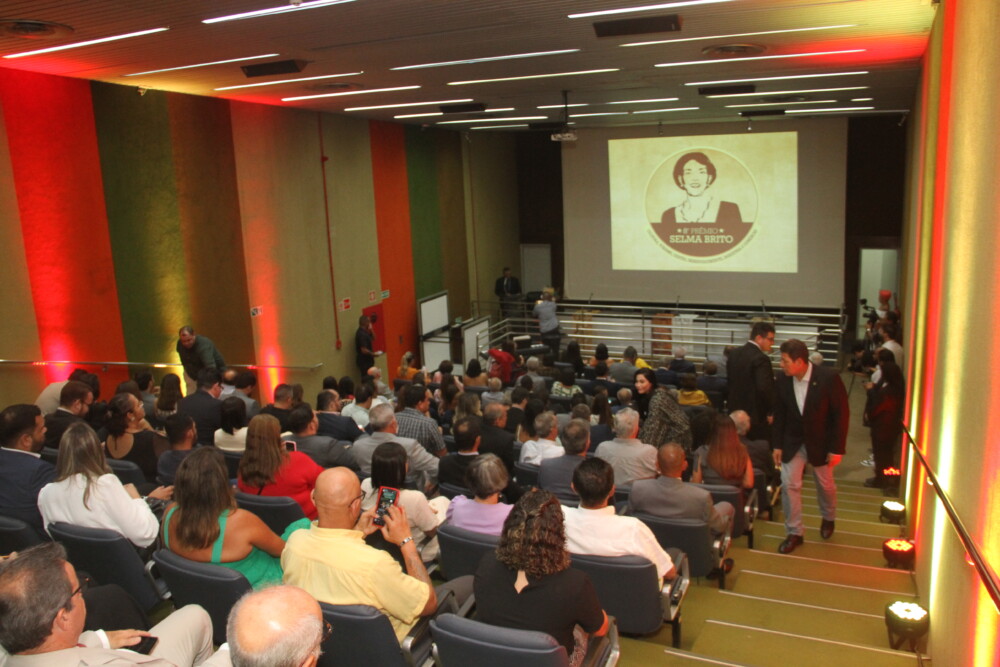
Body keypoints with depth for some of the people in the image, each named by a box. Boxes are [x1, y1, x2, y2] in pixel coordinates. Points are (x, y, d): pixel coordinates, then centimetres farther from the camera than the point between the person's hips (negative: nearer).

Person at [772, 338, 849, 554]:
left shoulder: (828, 378, -23)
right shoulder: (783, 381, -12)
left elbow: (841, 413, -15)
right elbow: (779, 414, 0)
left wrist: (837, 449, -15)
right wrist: (777, 445, -1)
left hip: (820, 442, -2)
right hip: (792, 441, 2)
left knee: (825, 485, 17)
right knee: (789, 484, -4)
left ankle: (828, 518, 46)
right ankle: (794, 532, 11)